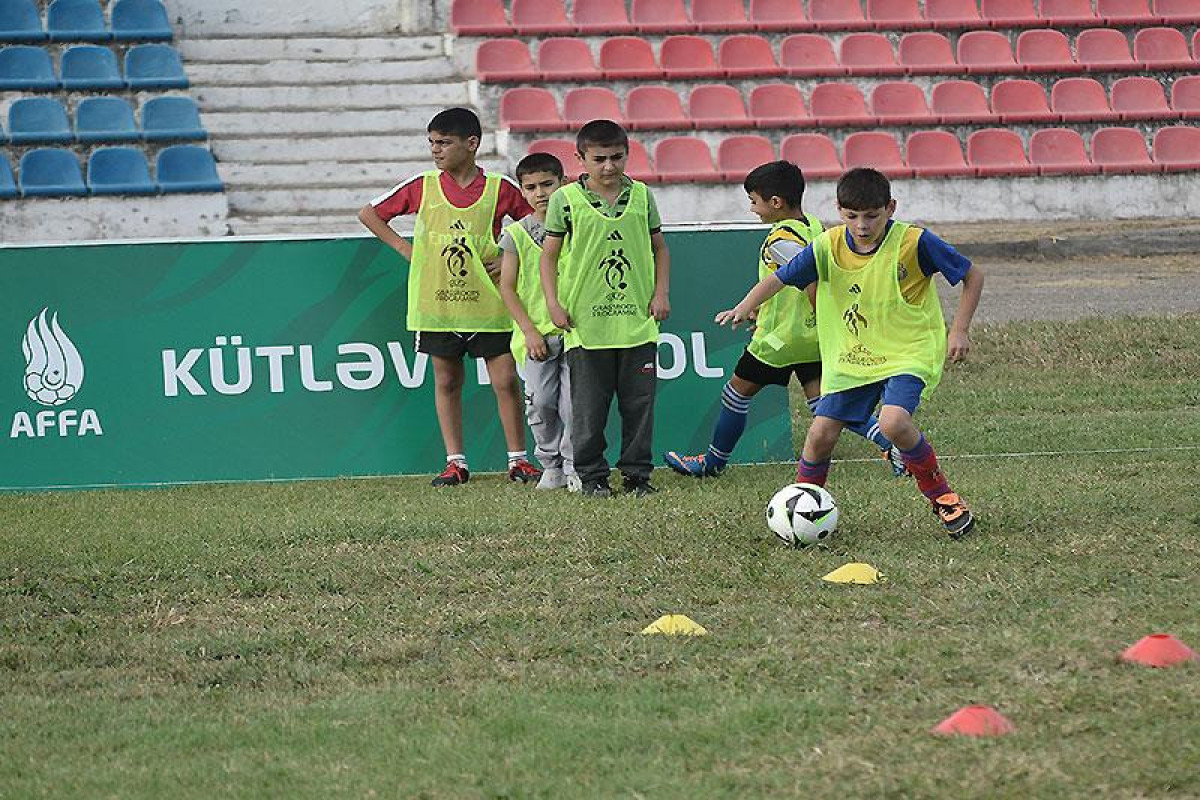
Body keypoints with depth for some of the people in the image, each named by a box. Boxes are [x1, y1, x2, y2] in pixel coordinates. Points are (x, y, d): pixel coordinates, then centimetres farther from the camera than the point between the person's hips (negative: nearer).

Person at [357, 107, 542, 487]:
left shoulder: (500, 189, -3)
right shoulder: (421, 188, 2)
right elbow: (369, 214, 12)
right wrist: (404, 248, 3)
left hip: (487, 304, -2)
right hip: (436, 305, 2)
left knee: (505, 380, -2)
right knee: (447, 381, 7)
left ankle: (518, 459, 8)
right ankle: (455, 462, 13)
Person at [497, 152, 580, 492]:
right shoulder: (515, 235, 4)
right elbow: (507, 288, 2)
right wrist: (530, 331, -6)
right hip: (536, 333, 1)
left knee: (573, 403, -5)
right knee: (540, 403, -3)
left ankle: (575, 467, 4)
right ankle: (551, 466, 12)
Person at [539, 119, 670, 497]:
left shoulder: (641, 196, 6)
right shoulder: (566, 200, -2)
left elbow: (659, 248, 15)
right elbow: (549, 254, 2)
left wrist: (661, 293, 4)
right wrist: (553, 303, -6)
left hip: (638, 321, 2)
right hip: (586, 321, -2)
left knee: (640, 403, 5)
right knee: (589, 407, 1)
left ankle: (637, 473, 13)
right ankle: (592, 476, 10)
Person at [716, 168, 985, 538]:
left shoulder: (913, 243, -15)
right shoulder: (828, 246, -7)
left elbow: (972, 276, -4)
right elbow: (780, 278, -2)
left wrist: (960, 330, -9)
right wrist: (744, 308, -19)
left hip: (908, 353, -4)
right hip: (850, 359, 4)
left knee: (894, 421, -28)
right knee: (820, 433, -5)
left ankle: (942, 497, -6)